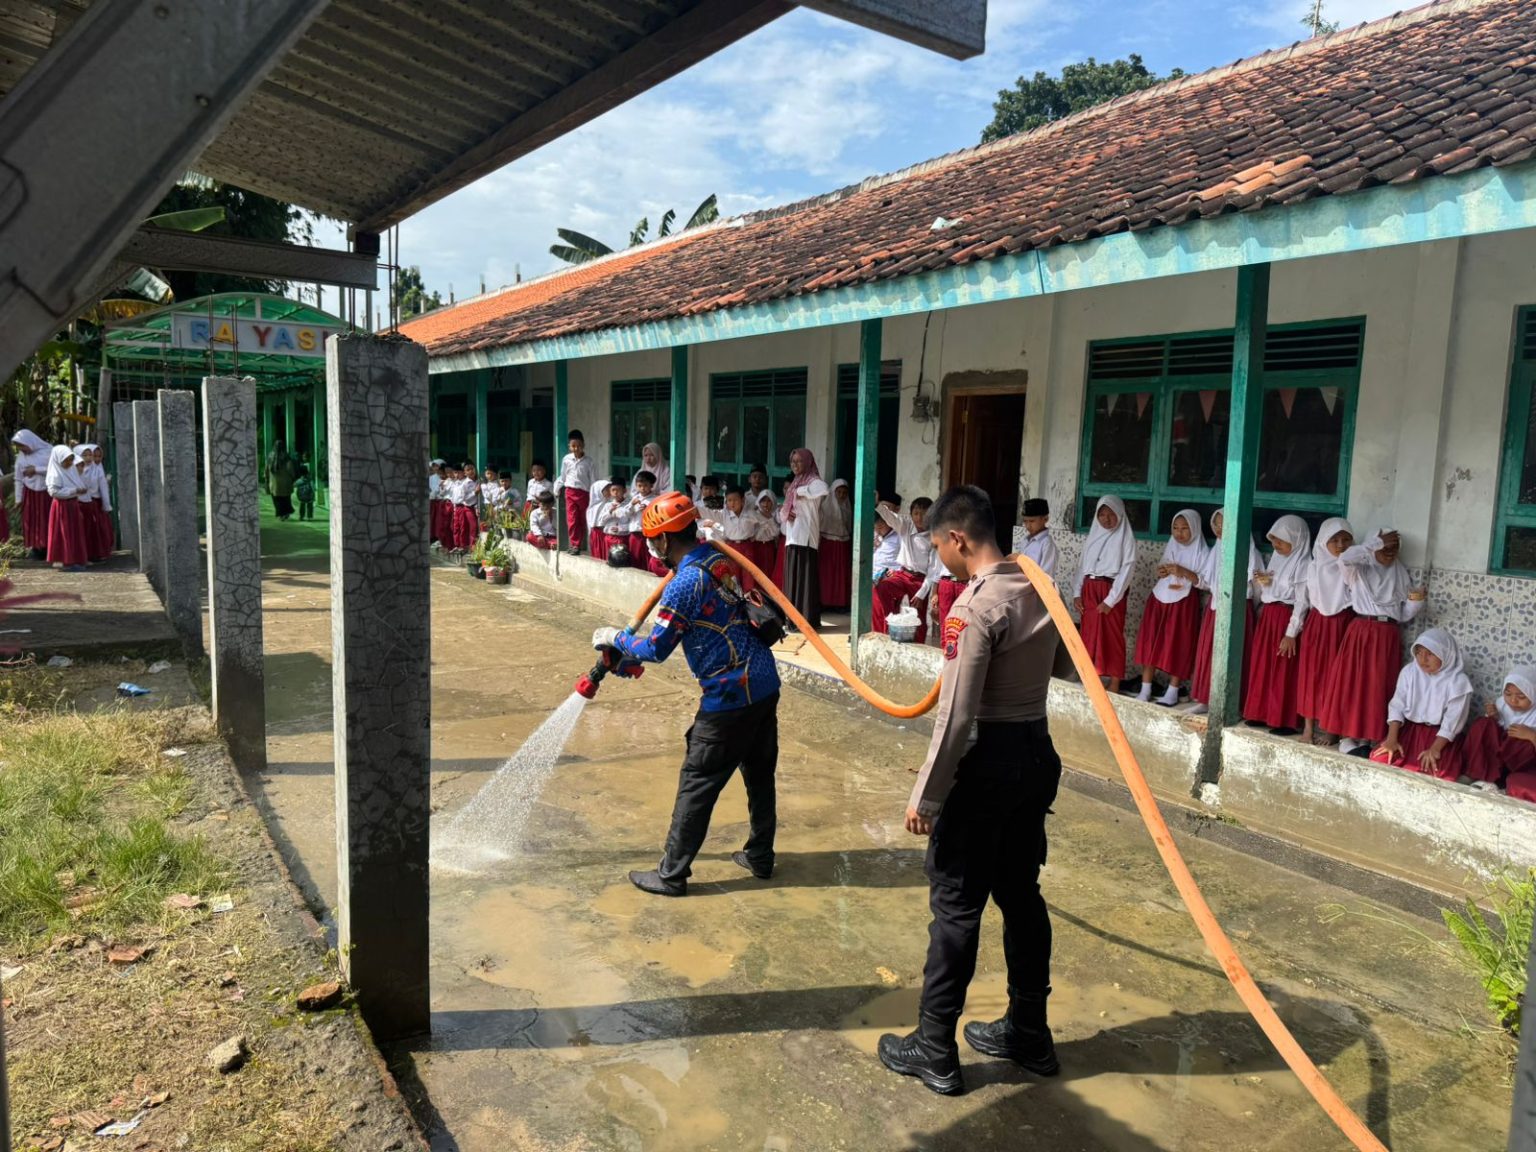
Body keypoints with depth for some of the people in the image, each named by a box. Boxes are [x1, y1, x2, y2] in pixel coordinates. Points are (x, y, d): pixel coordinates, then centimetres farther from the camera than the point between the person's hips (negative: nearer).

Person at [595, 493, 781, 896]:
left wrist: (615, 638, 8)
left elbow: (656, 648, -11)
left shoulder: (685, 584, -18)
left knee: (697, 784, 2)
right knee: (760, 775, 18)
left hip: (729, 697, -8)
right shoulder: (719, 559, 8)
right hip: (765, 684, 8)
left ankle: (672, 875, 12)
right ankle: (760, 856, 33)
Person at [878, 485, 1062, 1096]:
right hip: (1037, 754, 8)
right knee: (1021, 893, 18)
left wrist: (926, 795, -15)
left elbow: (956, 716, -21)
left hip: (987, 763, -8)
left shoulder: (976, 605, -20)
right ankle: (1029, 1032, 33)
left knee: (956, 904, 3)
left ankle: (934, 1049, 16)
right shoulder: (1038, 590, 5)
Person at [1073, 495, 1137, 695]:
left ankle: (1114, 686, 0)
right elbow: (1082, 565, 14)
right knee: (1089, 635, 8)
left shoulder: (1126, 538, -4)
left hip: (1110, 590, -5)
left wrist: (1110, 600, -15)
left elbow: (1127, 570, -10)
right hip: (1089, 590, 5)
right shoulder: (1094, 535, 14)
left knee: (1112, 637, -3)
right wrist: (1077, 593, 4)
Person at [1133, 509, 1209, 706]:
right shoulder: (1169, 547, 9)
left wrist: (1184, 572, -24)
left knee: (1176, 647, -1)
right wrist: (1160, 572, -3)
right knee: (1149, 644, 1)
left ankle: (1172, 692, 10)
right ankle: (1145, 690, 7)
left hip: (1183, 604, -5)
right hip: (1159, 600, 5)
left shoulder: (1202, 552, -6)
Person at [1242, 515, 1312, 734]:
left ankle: (1287, 721, 5)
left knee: (1284, 672, -3)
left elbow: (1302, 602, -16)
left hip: (1287, 618, -8)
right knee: (1262, 666, 11)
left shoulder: (1304, 565, -13)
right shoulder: (1276, 558, 11)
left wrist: (1291, 633, -18)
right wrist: (1262, 582, -4)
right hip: (1268, 616, 8)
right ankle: (1262, 713, 21)